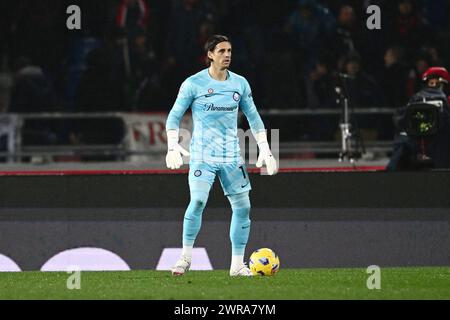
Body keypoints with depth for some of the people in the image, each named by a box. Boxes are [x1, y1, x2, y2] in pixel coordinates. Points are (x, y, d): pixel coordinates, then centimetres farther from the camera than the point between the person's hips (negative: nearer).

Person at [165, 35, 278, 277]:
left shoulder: (240, 84, 7)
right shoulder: (193, 84, -4)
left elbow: (253, 117, 15)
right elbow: (174, 116, 1)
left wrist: (265, 150, 8)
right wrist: (173, 146, -11)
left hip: (232, 156, 4)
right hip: (202, 155, -4)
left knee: (242, 206, -2)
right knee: (198, 201, -20)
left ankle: (237, 264, 7)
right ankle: (186, 256, -6)